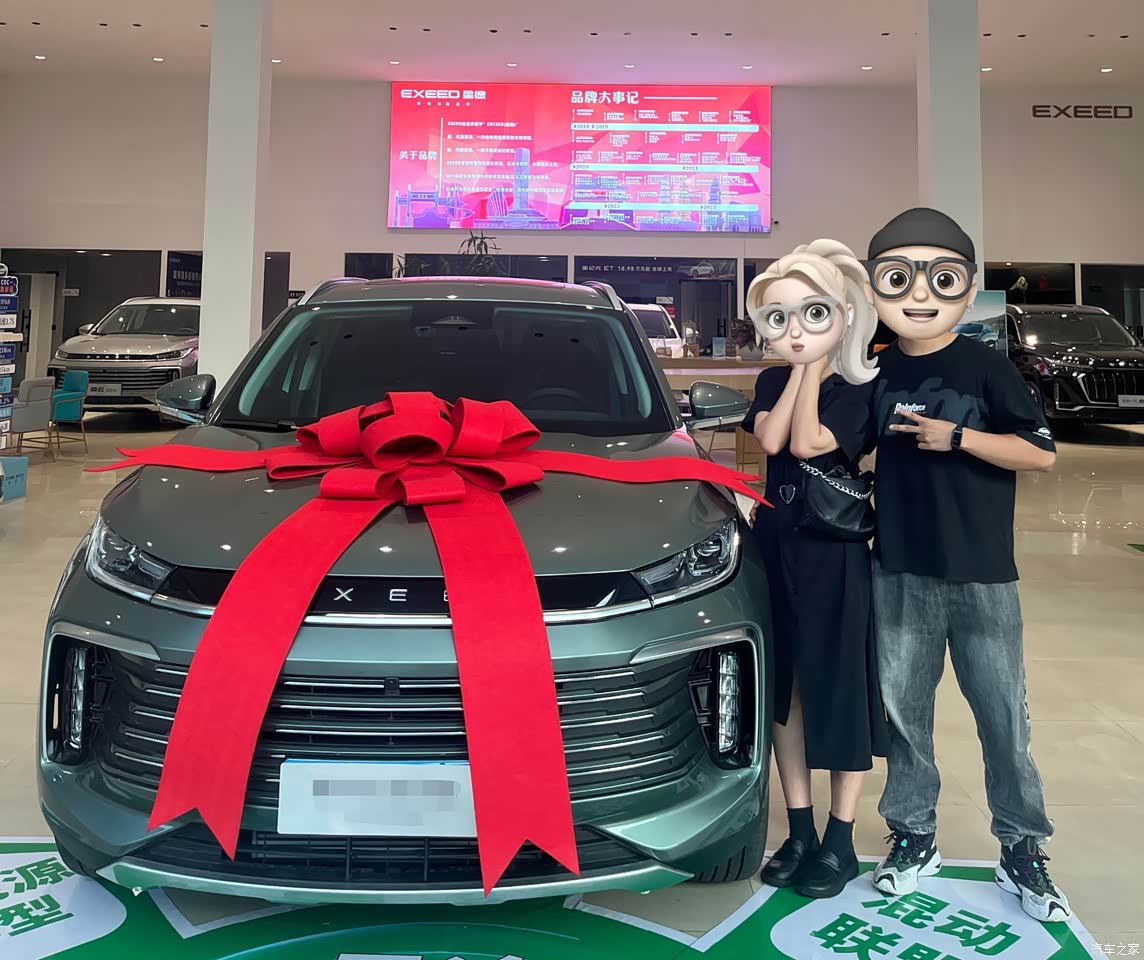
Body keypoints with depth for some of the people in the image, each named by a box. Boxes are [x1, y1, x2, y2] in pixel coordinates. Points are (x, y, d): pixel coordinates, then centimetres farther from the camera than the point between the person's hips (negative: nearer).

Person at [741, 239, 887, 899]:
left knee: (841, 688, 3)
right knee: (785, 689, 10)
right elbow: (771, 438, -11)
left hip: (838, 553, -5)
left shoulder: (856, 389, -7)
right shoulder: (773, 381, 8)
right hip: (779, 547, 5)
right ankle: (800, 831, 24)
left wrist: (815, 368, -12)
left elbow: (807, 443, -21)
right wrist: (798, 370, -7)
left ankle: (840, 841, 16)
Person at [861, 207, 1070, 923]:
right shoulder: (880, 372, 5)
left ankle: (1023, 849, 24)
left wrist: (956, 437, -17)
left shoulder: (987, 367, -6)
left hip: (981, 574, -3)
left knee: (1003, 714, 7)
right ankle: (914, 835, 28)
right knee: (903, 707, 11)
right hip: (900, 571, 3)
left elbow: (1042, 453, -11)